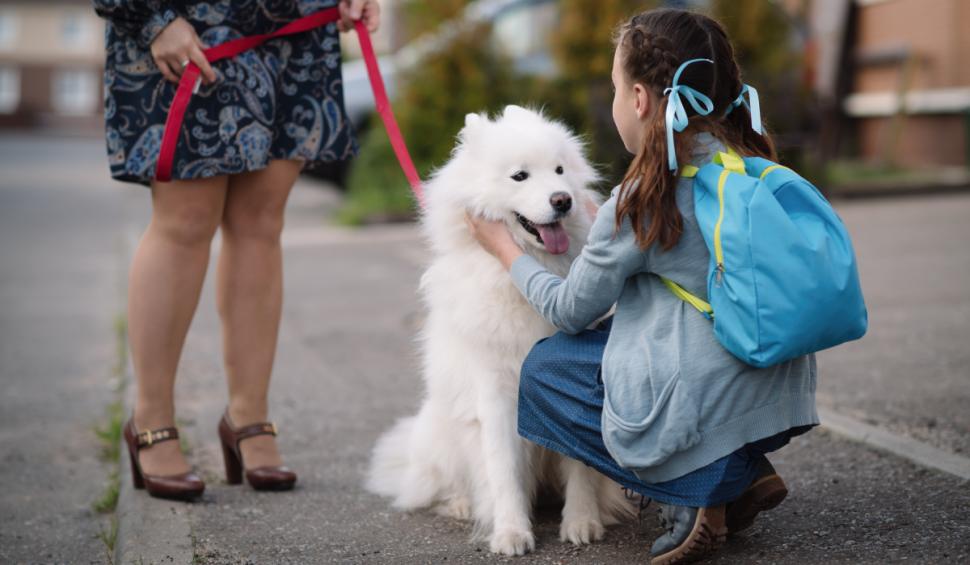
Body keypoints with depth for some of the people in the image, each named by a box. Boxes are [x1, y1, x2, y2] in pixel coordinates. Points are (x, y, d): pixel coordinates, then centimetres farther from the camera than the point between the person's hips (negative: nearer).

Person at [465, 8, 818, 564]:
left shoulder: (642, 201, -15)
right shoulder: (753, 166, 4)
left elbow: (570, 311, -1)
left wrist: (504, 247, 13)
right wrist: (616, 230, 25)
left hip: (706, 416, -7)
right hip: (780, 400, 8)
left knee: (544, 368, 12)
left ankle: (691, 496, 2)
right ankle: (745, 472, 15)